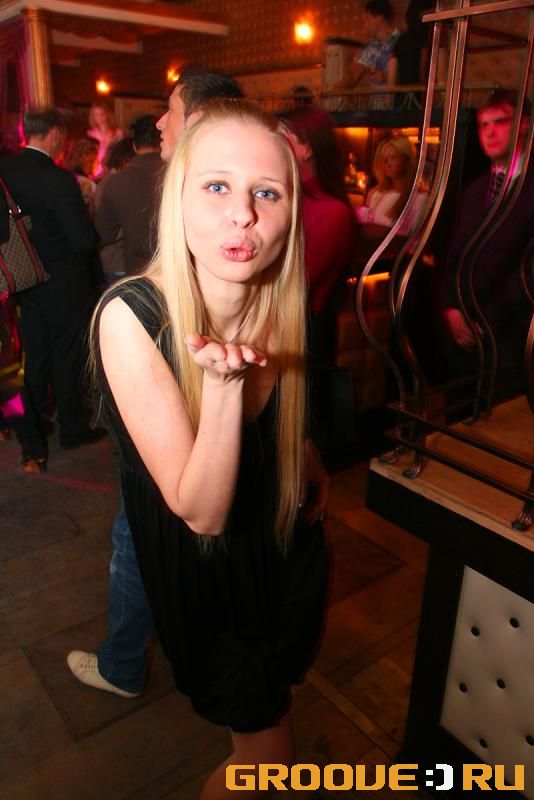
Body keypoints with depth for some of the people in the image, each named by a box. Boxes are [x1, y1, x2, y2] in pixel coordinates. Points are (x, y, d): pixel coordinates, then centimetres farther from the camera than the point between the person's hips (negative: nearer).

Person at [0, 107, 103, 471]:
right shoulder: (60, 181, -22)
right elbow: (84, 241, -21)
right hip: (63, 284, -5)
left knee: (36, 357, 16)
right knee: (67, 357, 10)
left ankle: (33, 434, 26)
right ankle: (72, 427, 25)